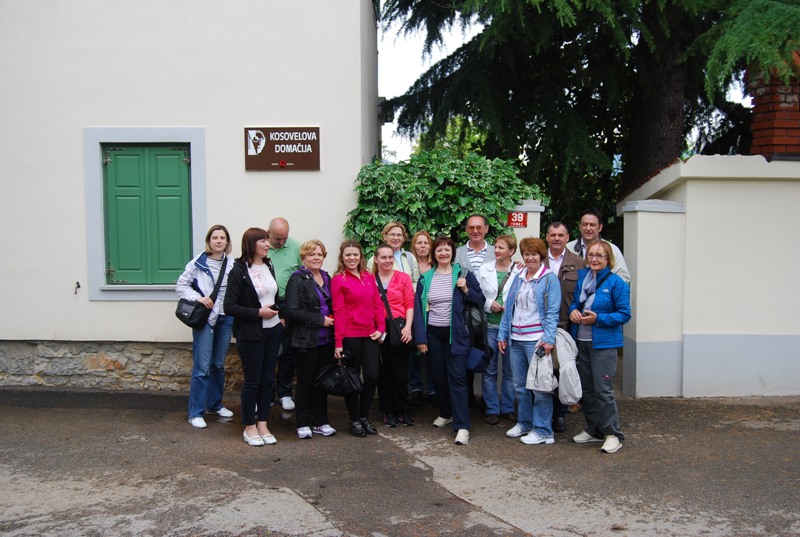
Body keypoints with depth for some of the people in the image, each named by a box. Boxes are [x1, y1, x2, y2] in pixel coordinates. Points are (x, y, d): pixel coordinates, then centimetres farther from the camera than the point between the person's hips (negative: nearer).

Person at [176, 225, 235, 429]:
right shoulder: (198, 263, -6)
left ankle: (215, 405, 31)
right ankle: (195, 413, 5)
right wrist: (198, 297, -13)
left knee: (219, 365, 15)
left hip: (225, 318, 4)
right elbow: (181, 285, -1)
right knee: (202, 366, -5)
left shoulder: (233, 265, 1)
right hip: (205, 318, -3)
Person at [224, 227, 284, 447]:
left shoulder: (268, 267, 9)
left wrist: (280, 317, 6)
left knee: (268, 379, 11)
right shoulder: (239, 271, -11)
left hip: (272, 330, 6)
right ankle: (249, 427, 19)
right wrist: (258, 312, -19)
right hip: (250, 334, -6)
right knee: (252, 380, 4)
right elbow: (229, 306, -15)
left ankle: (262, 424, 23)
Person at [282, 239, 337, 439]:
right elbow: (292, 311, -18)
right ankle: (303, 424, 17)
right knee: (305, 382, 4)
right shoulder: (297, 279, -9)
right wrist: (320, 320, -17)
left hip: (326, 340, 6)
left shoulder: (327, 278, 12)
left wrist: (332, 320, 3)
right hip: (305, 340, -6)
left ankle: (320, 422, 23)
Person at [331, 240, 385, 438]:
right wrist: (338, 342, -11)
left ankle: (364, 417, 22)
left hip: (370, 335, 4)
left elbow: (378, 304, 12)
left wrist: (381, 329, 0)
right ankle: (354, 420, 20)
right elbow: (338, 312, -8)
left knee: (372, 376, 3)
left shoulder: (369, 277, 10)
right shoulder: (338, 279, -5)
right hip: (350, 336, -4)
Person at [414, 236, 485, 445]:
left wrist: (466, 290, -15)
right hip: (433, 334, 3)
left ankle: (462, 426, -6)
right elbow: (418, 308, 3)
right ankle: (446, 413, 32)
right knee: (438, 376, 11)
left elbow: (481, 301, 3)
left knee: (457, 377, -8)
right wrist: (420, 337, -3)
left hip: (456, 334, -3)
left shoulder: (464, 275, 1)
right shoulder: (425, 278, 5)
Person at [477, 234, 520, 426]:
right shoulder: (485, 269, 4)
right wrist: (489, 304, -10)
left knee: (510, 369, 9)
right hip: (489, 325, 1)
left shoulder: (519, 272, -3)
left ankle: (508, 407, 23)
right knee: (489, 369, 6)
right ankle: (492, 409, 17)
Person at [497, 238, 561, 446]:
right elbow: (509, 308, 15)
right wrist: (502, 334, 10)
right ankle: (524, 423, 28)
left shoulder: (549, 279, -3)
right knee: (520, 386, 13)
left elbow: (552, 312, -10)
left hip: (536, 340, -6)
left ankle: (543, 430, 9)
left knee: (540, 386, -1)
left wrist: (548, 339, -19)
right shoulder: (518, 278, 14)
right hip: (516, 339, 6)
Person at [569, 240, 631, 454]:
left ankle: (613, 434, 8)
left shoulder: (616, 283, -10)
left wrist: (598, 318, -19)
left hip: (603, 344, -6)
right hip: (581, 341, 6)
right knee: (586, 389, 13)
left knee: (603, 390, -5)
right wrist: (573, 310, -4)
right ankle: (593, 430, 27)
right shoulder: (581, 276, 7)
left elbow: (624, 314, -9)